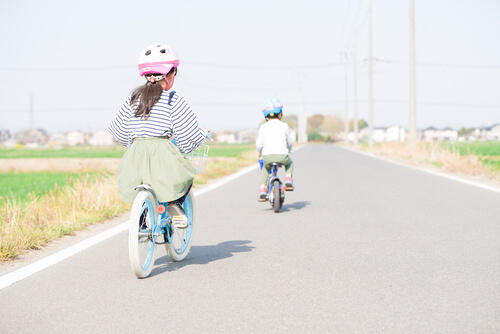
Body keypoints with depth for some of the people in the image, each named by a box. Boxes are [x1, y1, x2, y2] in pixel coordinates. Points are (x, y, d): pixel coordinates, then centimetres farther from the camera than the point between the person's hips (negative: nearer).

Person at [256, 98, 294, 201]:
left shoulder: (263, 127, 6)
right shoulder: (284, 126, 6)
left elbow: (259, 144, 4)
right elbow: (290, 142, 14)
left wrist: (260, 153, 25)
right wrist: (288, 150, 36)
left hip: (267, 156, 1)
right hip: (282, 155, -1)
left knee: (265, 169, 32)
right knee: (289, 163, 34)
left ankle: (262, 191, 19)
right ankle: (288, 179, 12)